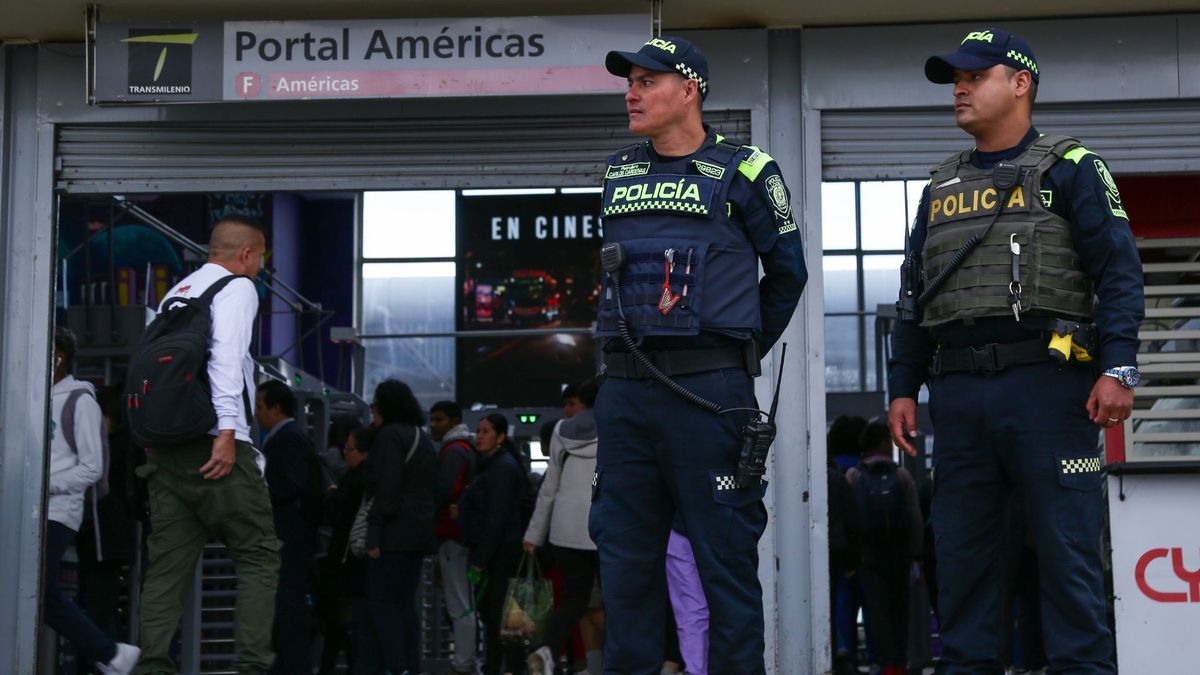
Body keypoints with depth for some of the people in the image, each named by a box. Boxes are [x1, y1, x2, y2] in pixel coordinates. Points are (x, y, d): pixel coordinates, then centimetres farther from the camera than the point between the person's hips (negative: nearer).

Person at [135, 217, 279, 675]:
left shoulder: (174, 295, 21)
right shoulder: (238, 288, 0)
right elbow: (227, 355, -15)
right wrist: (228, 432, -20)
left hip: (164, 443, 7)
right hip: (214, 445, -7)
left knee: (168, 563, 7)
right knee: (259, 555, -1)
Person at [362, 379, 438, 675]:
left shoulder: (390, 435, -9)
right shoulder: (422, 437, 19)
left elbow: (387, 489, -18)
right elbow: (431, 488, 19)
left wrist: (374, 531, -18)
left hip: (395, 532, -9)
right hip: (420, 530, 9)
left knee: (382, 600, -8)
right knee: (406, 602, 10)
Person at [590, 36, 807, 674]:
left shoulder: (743, 172, 2)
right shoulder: (619, 173, 17)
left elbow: (787, 271, 10)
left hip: (709, 388, -5)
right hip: (624, 389, 5)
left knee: (726, 558, -2)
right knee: (624, 557, 7)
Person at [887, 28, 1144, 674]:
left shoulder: (1069, 169, 6)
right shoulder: (940, 188, 21)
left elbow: (1119, 273, -2)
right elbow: (913, 299, 22)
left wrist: (1117, 367, -13)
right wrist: (903, 388, 13)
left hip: (1046, 380, -5)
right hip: (958, 390, 5)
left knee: (1067, 544, -5)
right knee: (960, 548, 6)